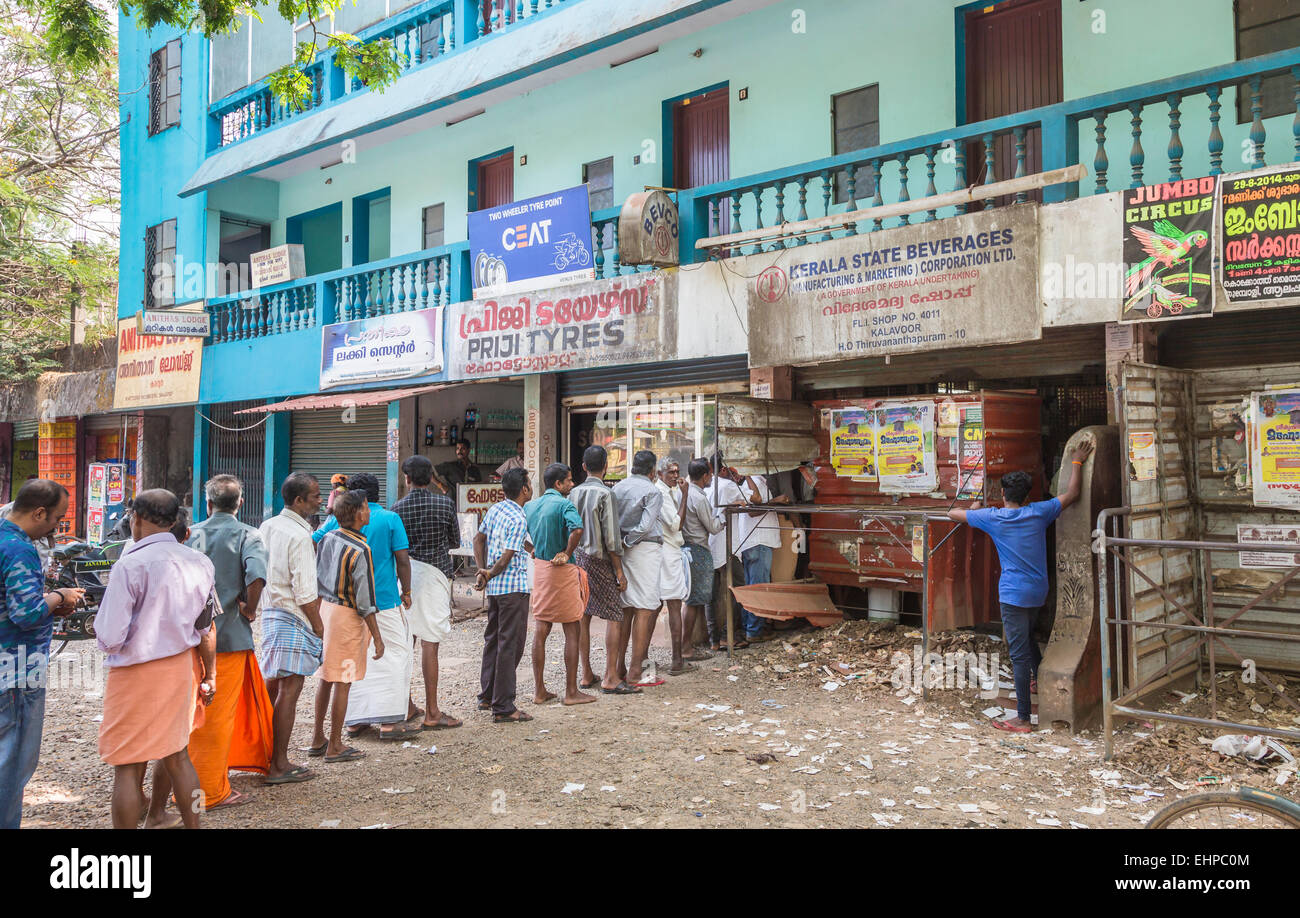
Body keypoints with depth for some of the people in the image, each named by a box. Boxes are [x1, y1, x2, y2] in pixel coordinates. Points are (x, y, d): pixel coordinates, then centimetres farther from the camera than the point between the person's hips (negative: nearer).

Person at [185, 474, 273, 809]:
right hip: (229, 635, -4)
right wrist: (250, 609, -9)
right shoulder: (247, 535, -8)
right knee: (219, 715, 4)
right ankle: (211, 791, 12)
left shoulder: (190, 534, 3)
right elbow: (256, 575, -25)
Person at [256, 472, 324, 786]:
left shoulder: (267, 527, 9)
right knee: (290, 690, -2)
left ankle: (265, 756, 27)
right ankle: (279, 765, 4)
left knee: (272, 685, 17)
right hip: (294, 619, -9)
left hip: (270, 612, 9)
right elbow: (305, 593, -19)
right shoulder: (299, 536, -17)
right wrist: (319, 627, -11)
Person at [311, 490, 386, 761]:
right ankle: (334, 746, 10)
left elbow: (317, 580, 12)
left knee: (326, 677, 17)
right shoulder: (359, 550, -20)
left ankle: (318, 739, 27)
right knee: (343, 682, 2)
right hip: (347, 617, -8)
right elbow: (365, 599, -19)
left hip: (324, 608, 8)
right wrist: (377, 636, -13)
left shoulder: (327, 538, 2)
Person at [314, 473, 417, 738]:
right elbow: (403, 559, -7)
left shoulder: (339, 519, 1)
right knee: (394, 655, 5)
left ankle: (355, 720, 16)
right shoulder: (390, 518, -5)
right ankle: (391, 719, 3)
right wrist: (406, 592, 2)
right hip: (384, 600, -3)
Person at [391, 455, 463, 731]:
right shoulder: (445, 503, -4)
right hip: (433, 573, -3)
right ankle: (431, 713, 1)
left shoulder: (398, 507, 1)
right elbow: (455, 542, 5)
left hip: (405, 572, 3)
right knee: (429, 642, -2)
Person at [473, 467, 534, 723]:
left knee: (493, 640, 19)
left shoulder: (494, 509, 8)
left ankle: (487, 696, 30)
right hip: (513, 587, -9)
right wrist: (489, 575, -3)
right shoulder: (518, 519, -17)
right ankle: (503, 708, 1)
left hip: (494, 587, 9)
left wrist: (482, 570, 10)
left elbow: (479, 539, 16)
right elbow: (507, 558, -18)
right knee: (510, 645, -3)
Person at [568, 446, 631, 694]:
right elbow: (611, 538, -15)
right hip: (599, 561, -6)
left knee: (582, 617, 9)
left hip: (577, 558, 7)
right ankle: (611, 678, -4)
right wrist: (620, 572, -9)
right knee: (614, 616, -1)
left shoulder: (574, 493, 6)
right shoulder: (605, 494, -12)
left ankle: (586, 674, 16)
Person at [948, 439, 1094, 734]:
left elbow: (952, 514, 2)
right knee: (1026, 636, 31)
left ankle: (1023, 718, -5)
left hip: (1013, 594, -6)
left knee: (1019, 652, -6)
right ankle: (1039, 679, 51)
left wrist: (974, 510, 22)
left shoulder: (992, 517, -7)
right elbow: (1072, 493, 13)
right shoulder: (1039, 512, 2)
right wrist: (1077, 462, 25)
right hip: (1038, 591, 6)